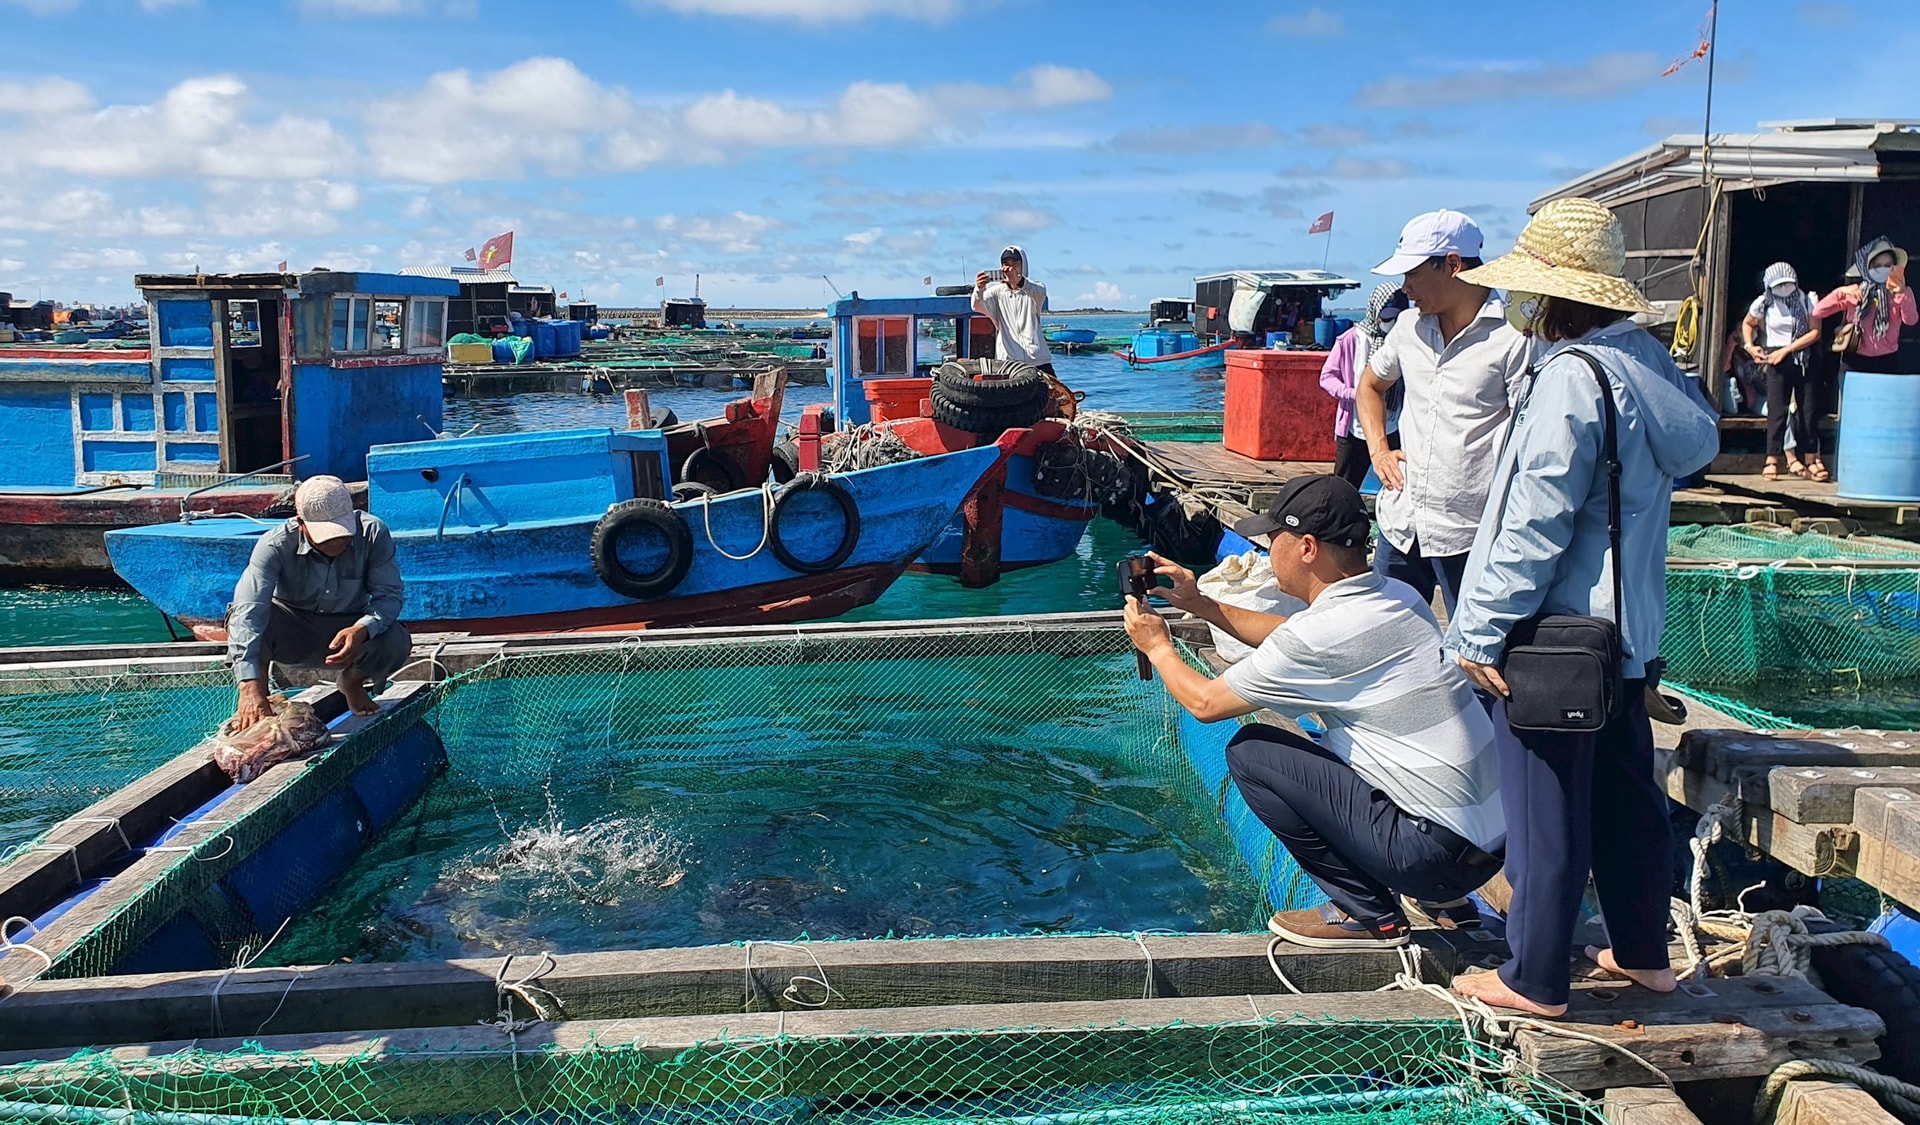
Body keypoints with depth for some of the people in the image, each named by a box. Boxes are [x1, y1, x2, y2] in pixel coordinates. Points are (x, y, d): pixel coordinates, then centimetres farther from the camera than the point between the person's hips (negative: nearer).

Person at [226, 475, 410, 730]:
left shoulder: (373, 533, -22)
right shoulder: (276, 544, -27)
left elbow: (389, 594, -19)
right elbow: (248, 610, -37)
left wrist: (362, 630, -44)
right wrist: (250, 687, -49)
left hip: (349, 630, 1)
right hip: (291, 634, -1)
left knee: (397, 643, -30)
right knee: (244, 618, -33)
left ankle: (352, 681, 6)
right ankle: (253, 705, -7)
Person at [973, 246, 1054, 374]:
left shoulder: (1034, 289, 6)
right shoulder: (997, 292, 8)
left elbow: (1040, 293, -19)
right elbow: (977, 306, -11)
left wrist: (1020, 281, -42)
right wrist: (979, 289, -35)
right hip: (1007, 361, 0)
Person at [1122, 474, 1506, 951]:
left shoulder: (1325, 631, -18)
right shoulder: (1397, 597, 6)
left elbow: (1206, 702, -5)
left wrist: (1158, 647, 13)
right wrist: (1201, 605, 25)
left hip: (1437, 848, -9)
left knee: (1249, 751, -5)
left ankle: (1368, 915, 3)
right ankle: (1441, 897, 21)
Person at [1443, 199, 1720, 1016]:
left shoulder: (1572, 376, -20)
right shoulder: (1646, 359, 7)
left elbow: (1534, 526, -22)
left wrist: (1482, 631, -17)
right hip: (1624, 629, 9)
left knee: (1546, 812, 2)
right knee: (1626, 795, 19)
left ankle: (1535, 981, 15)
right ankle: (1643, 953, 34)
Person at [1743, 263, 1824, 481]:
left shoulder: (1807, 300, -1)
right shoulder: (1763, 304, 2)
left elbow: (1815, 332, -6)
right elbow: (1747, 324, 21)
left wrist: (1786, 350, -12)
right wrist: (1749, 346, 4)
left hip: (1805, 359, 1)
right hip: (1776, 360, -1)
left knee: (1809, 409, 1)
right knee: (1777, 409, -7)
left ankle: (1811, 459, 9)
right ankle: (1772, 461, -6)